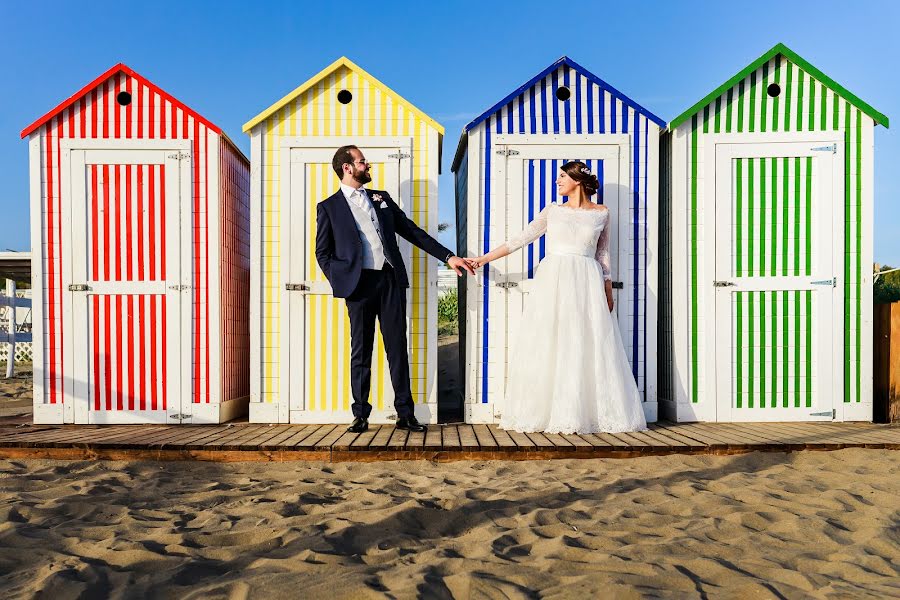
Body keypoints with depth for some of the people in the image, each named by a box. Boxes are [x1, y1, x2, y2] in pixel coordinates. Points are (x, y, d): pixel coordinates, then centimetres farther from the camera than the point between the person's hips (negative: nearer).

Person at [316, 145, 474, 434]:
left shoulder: (381, 198, 18)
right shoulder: (328, 207, 7)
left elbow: (412, 231, 16)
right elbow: (323, 253, 6)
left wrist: (448, 256, 10)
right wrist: (340, 282, -9)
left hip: (391, 280, 3)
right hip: (359, 284, -3)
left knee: (397, 348, 3)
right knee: (361, 351, 3)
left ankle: (405, 414, 9)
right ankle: (361, 415, 14)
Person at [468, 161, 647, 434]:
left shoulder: (601, 213, 9)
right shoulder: (553, 210, 11)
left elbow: (603, 254, 14)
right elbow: (522, 238, 10)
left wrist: (608, 292, 10)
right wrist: (484, 258, 6)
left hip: (586, 284, -1)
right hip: (552, 280, 1)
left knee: (587, 348, -2)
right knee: (548, 347, -2)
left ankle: (588, 413, 7)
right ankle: (545, 412, 5)